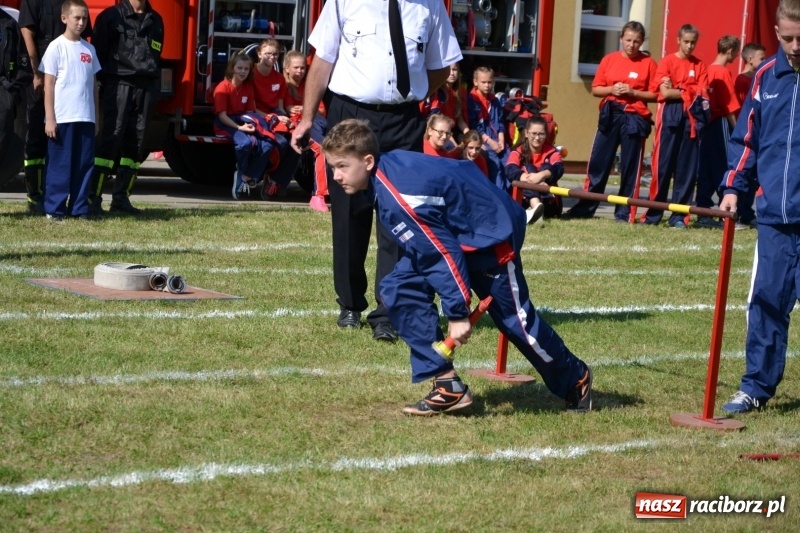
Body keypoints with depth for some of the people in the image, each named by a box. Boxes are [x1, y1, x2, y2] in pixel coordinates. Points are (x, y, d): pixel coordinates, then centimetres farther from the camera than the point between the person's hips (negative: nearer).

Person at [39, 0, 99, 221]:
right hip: (62, 118, -5)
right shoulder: (56, 47, -3)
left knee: (85, 164, 5)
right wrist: (50, 119, -10)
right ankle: (54, 208, 4)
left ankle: (79, 208, 11)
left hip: (86, 118, 5)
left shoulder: (89, 49, 12)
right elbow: (49, 85, -5)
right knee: (60, 164, -2)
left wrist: (97, 115, 13)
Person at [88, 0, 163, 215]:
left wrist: (153, 87, 14)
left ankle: (121, 198, 8)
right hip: (118, 83, -5)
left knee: (136, 141, 3)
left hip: (146, 87, 5)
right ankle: (93, 198, -12)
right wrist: (102, 80, -8)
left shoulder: (155, 21, 18)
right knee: (111, 139, -12)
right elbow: (98, 50, -1)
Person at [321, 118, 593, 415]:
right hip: (457, 232, 10)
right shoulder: (389, 166, -6)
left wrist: (457, 313, -27)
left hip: (490, 235, -10)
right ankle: (447, 386, -4)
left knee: (514, 318, 3)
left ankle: (575, 379, 28)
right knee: (399, 290, -5)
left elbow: (443, 252, -30)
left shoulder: (397, 198, -32)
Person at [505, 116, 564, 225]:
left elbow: (559, 169, -18)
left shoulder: (552, 152, 5)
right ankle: (536, 207, -53)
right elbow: (510, 170, -18)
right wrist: (524, 177, -39)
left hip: (547, 197, 1)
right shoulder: (518, 152, 3)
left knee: (546, 168, -17)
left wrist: (542, 175, -39)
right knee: (529, 168, -22)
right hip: (525, 199, -1)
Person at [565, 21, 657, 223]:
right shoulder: (609, 60, 7)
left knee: (630, 166, 1)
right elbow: (595, 89, 8)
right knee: (598, 162, 4)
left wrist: (633, 92, -15)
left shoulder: (648, 63, 0)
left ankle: (624, 212, 8)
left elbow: (654, 95, -2)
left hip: (635, 118, -2)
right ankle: (586, 207, 10)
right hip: (610, 115, 2)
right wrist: (611, 89, -10)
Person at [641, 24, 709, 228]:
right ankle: (654, 213, 4)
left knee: (688, 167, 1)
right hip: (670, 116, -3)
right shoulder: (668, 61, 2)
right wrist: (689, 92, -2)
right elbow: (665, 92, -8)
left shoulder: (699, 65, 10)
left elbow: (702, 94, 2)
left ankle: (679, 215, 6)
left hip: (691, 117, 3)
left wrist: (677, 90, -8)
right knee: (663, 165, -2)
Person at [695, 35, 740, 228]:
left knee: (706, 169, 8)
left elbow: (710, 99, 10)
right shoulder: (724, 73, -11)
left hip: (708, 123, 7)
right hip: (721, 124, -7)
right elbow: (729, 106, -12)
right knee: (724, 169, -4)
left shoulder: (709, 70, 9)